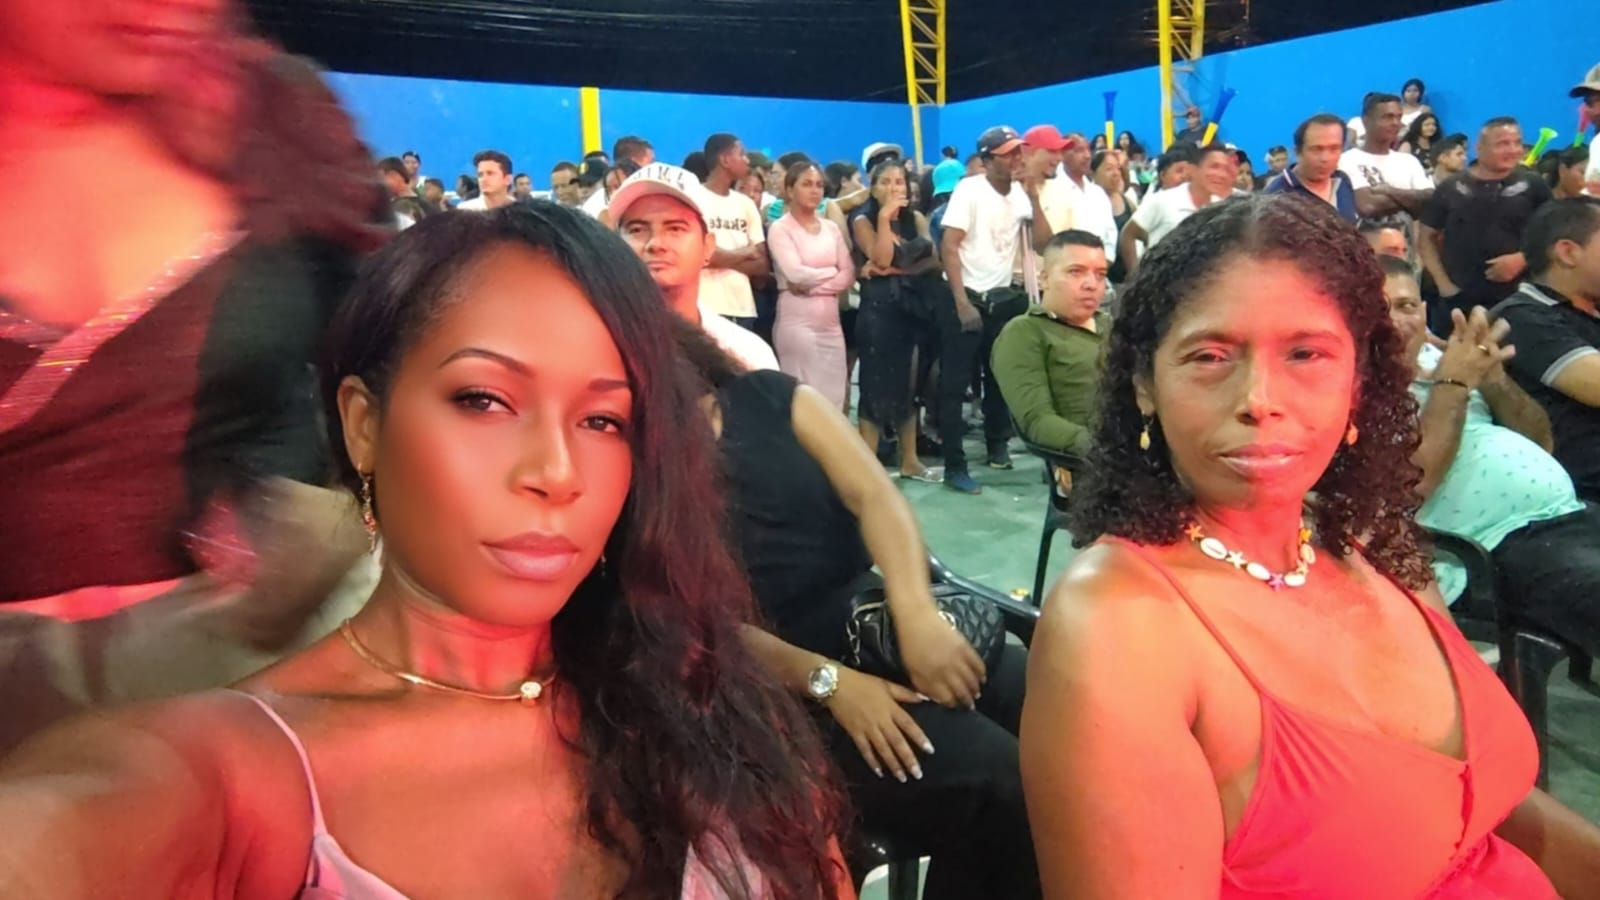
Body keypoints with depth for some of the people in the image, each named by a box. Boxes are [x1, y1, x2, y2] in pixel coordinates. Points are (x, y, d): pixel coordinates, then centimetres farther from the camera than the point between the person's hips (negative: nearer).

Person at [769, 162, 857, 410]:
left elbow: (849, 275, 4)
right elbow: (796, 274, -14)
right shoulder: (780, 228, -2)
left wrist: (813, 286, -9)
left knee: (834, 397, 3)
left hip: (831, 322, 5)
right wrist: (832, 271, -1)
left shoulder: (832, 228, 14)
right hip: (797, 322, -5)